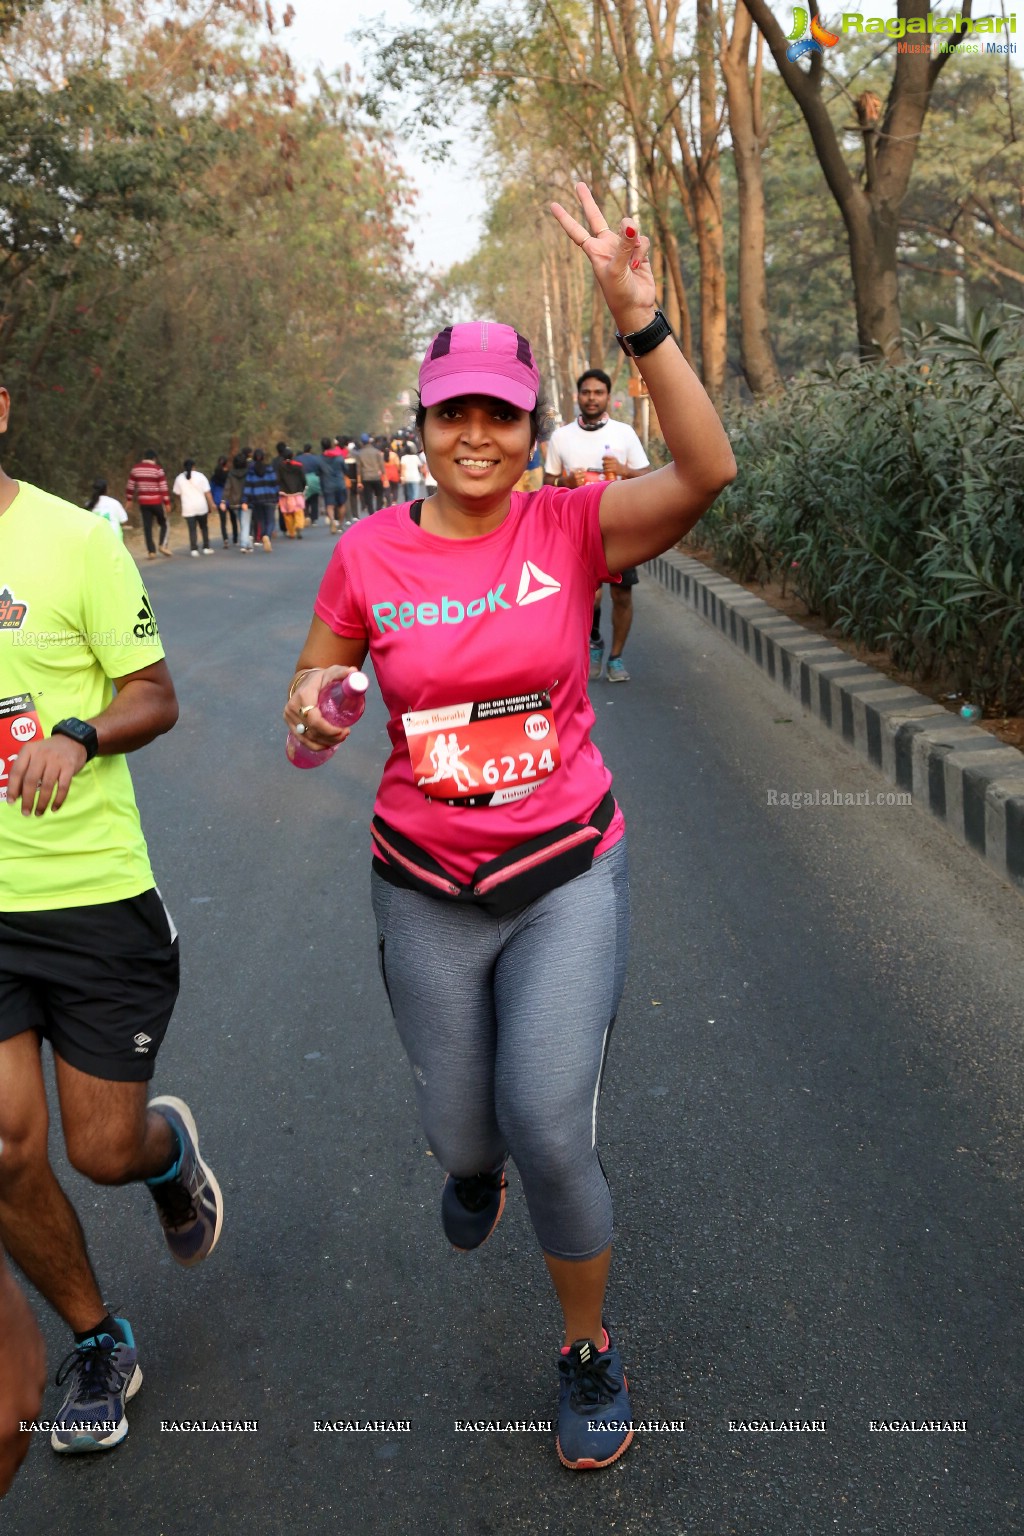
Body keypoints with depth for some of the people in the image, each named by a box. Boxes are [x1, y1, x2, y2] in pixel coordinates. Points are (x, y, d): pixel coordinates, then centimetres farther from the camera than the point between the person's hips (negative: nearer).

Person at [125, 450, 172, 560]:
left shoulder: (135, 469, 3)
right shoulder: (157, 469, -9)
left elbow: (130, 486, 6)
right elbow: (163, 488, -10)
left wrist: (129, 499, 16)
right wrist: (167, 503, -6)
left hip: (143, 502, 3)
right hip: (156, 501, -3)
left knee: (147, 527, 6)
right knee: (164, 524, 12)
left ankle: (151, 551, 1)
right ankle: (163, 545, -5)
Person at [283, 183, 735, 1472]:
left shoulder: (573, 527, -9)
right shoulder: (369, 553, -5)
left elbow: (707, 470, -25)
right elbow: (314, 678, 7)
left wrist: (638, 317, -34)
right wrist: (313, 700, -17)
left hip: (567, 874, -2)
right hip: (427, 889, 2)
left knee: (549, 1133, -10)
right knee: (466, 1137, 14)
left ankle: (589, 1349, 23)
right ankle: (474, 1159, 58)